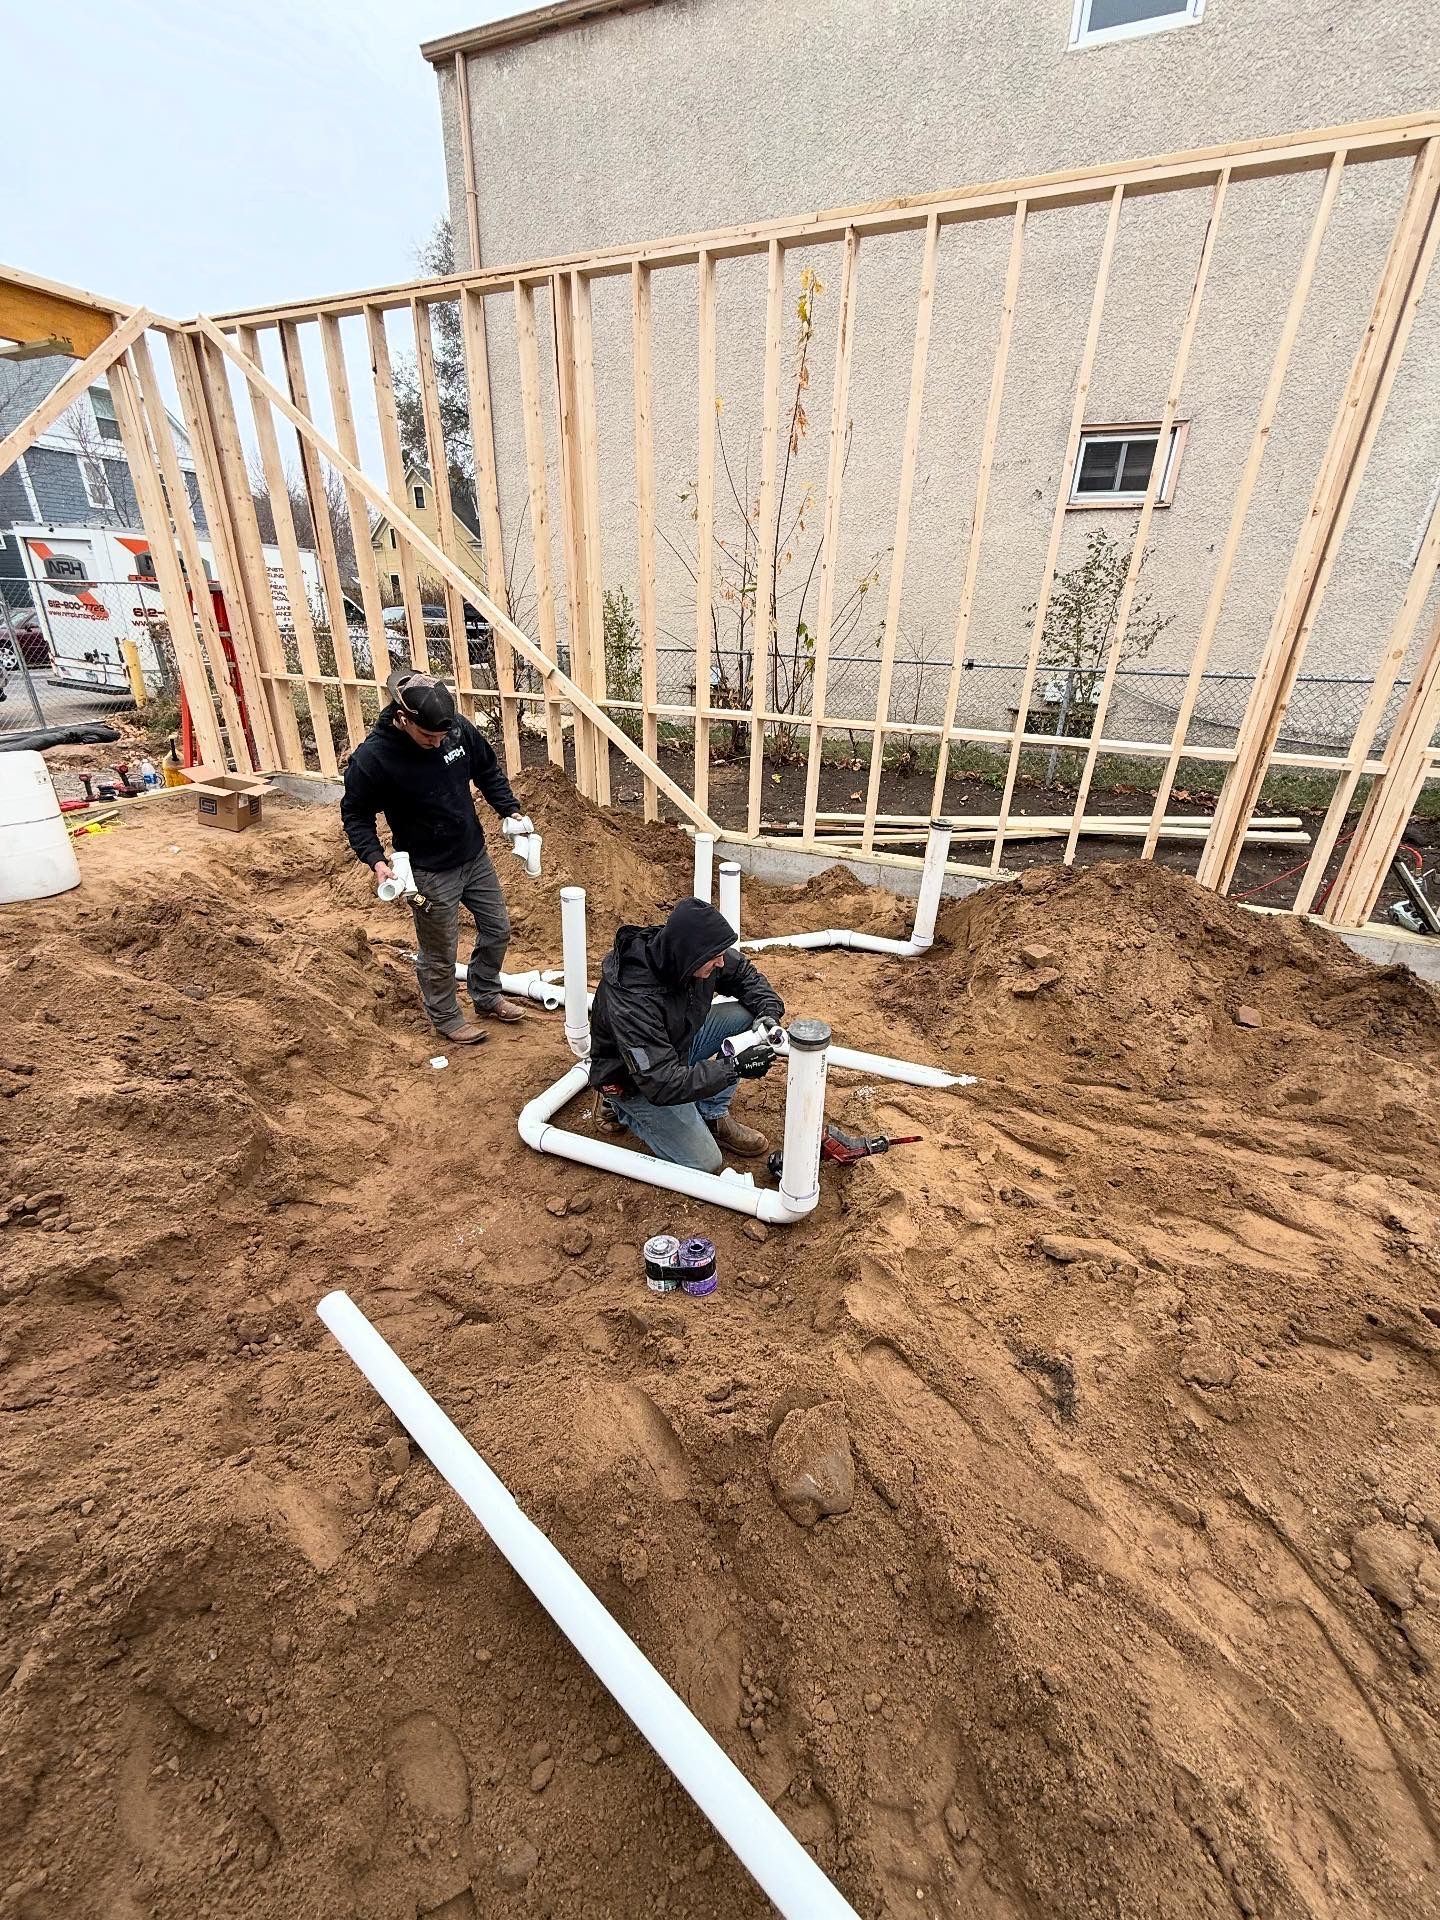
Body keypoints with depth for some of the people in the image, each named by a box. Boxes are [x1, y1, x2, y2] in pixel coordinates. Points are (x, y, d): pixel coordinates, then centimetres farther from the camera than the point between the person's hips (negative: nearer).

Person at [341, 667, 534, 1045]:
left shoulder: (459, 728, -11)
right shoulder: (371, 758, -24)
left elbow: (489, 771, 7)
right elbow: (355, 814, -10)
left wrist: (510, 811, -3)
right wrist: (375, 859, -22)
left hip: (476, 856, 6)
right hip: (430, 872, -5)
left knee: (497, 930, 18)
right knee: (440, 954, 9)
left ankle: (487, 996, 43)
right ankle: (446, 1018, 34)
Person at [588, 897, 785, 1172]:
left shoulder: (693, 952, -19)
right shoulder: (632, 1000, -39)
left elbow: (744, 974, 1)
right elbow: (661, 1084, -37)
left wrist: (769, 1011, -19)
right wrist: (734, 1067, -38)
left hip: (680, 1044, 7)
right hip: (636, 1080, -6)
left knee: (746, 1017, -14)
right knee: (705, 1163, -11)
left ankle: (713, 1116, 2)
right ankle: (626, 1109, 10)